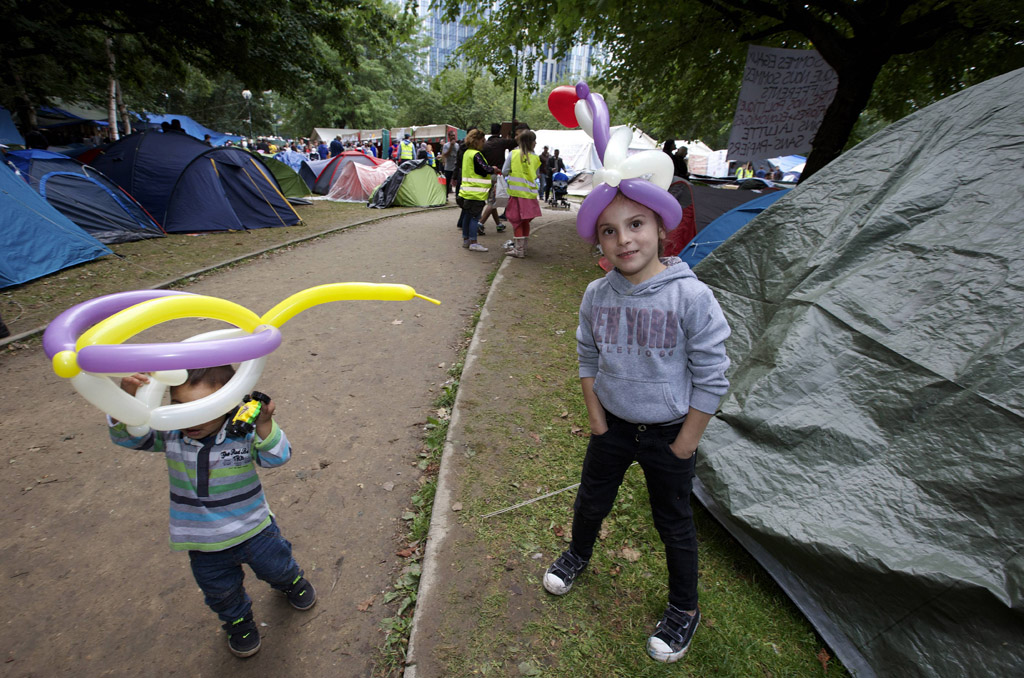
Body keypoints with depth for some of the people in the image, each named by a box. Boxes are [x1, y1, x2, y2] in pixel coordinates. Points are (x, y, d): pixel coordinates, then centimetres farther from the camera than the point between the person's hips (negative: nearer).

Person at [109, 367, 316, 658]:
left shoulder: (244, 432, -25)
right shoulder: (170, 434, -16)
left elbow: (276, 458, -30)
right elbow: (126, 435, -19)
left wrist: (264, 426, -49)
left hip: (253, 529, -2)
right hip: (204, 545, 2)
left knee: (275, 566, 23)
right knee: (220, 590, 24)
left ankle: (290, 580, 59)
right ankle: (238, 619, 56)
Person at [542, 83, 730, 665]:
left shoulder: (691, 297, -22)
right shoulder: (597, 295, -9)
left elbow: (712, 377, -15)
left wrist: (685, 442, -10)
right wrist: (597, 418, 3)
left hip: (669, 433, -3)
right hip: (613, 425, 4)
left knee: (674, 522, 16)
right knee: (592, 498, 23)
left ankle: (684, 610, 43)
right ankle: (578, 555, 55)